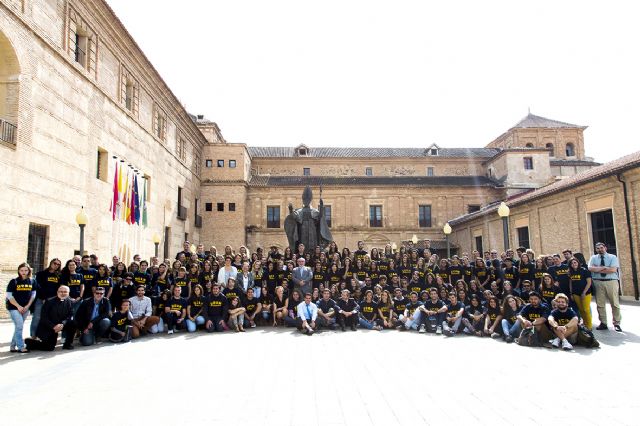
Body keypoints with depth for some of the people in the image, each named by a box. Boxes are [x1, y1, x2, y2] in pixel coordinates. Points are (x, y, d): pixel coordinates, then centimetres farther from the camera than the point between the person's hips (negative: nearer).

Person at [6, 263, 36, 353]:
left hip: (26, 308, 4)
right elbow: (9, 296, -9)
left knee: (19, 327, 9)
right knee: (19, 326, -13)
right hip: (14, 307, -4)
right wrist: (18, 306, -14)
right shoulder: (14, 281, -8)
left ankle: (13, 346, 20)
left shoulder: (32, 281, 1)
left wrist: (27, 306, -5)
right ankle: (20, 347, -7)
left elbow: (33, 295, 6)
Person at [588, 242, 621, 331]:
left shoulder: (612, 257, 2)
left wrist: (598, 269, -10)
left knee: (615, 303, 4)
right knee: (600, 304, 5)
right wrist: (605, 267, -13)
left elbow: (613, 269, -13)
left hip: (611, 282, -2)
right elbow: (590, 268, -8)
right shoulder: (593, 258, 9)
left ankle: (616, 323, 15)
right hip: (598, 282, 2)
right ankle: (603, 323, 15)